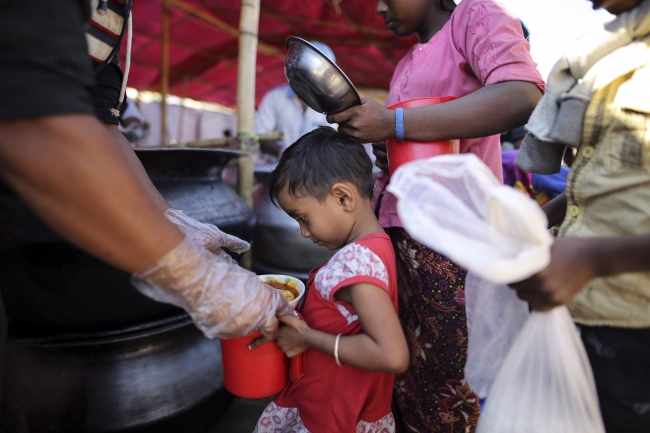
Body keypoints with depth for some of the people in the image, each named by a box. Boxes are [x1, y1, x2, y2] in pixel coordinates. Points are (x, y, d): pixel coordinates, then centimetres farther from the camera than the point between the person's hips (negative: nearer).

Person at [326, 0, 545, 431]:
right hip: (397, 235, 8)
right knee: (405, 374, 12)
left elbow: (523, 97, -20)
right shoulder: (406, 65, 23)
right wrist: (385, 153, 6)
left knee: (452, 389, 2)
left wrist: (394, 123, -20)